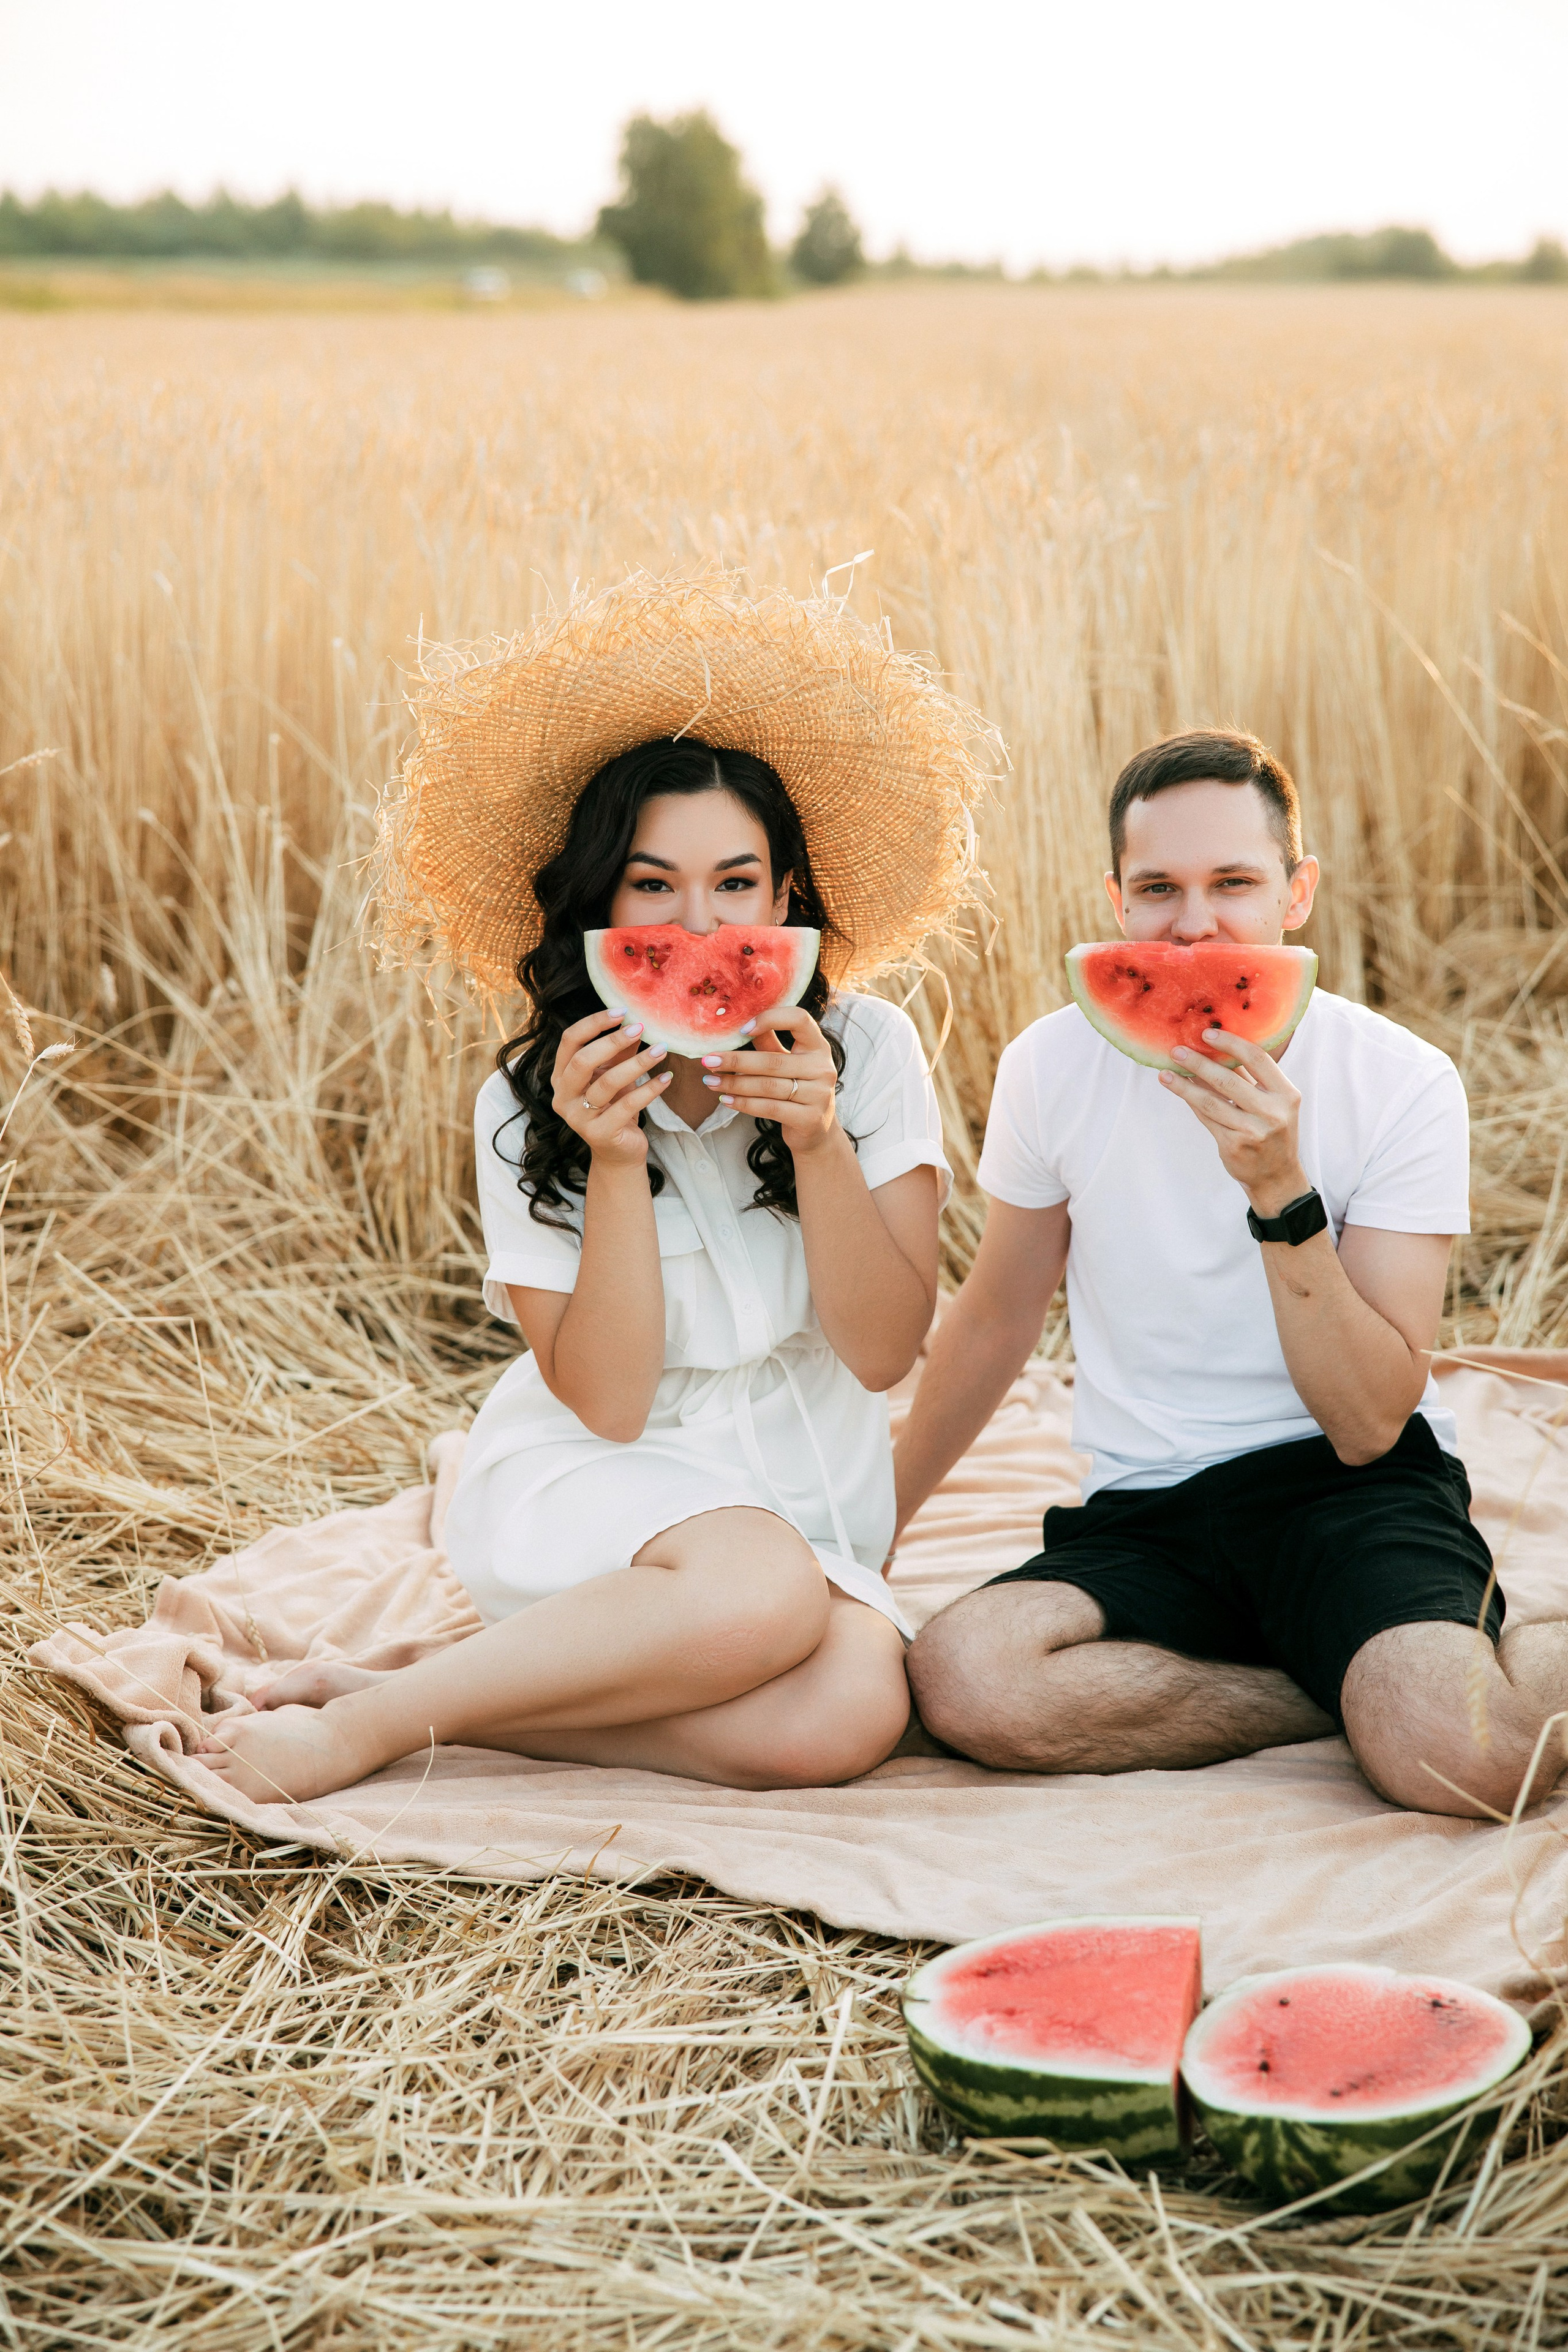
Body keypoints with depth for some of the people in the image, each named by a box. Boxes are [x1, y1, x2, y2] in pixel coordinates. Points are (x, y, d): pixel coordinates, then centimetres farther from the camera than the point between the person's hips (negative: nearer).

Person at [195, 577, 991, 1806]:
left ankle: (448, 1682, -16)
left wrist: (818, 1140, -22)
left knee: (846, 1717, -32)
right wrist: (614, 1160, -23)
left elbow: (883, 1351, -8)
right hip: (580, 1487, -2)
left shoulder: (867, 1050, -5)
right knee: (762, 1595, -37)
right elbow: (604, 1403, -12)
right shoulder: (530, 1105, -7)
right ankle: (362, 1718, -21)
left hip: (805, 1506, 2)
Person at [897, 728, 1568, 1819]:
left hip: (1354, 1491, -4)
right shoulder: (1053, 1066, -1)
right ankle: (1363, 1689, -11)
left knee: (1458, 1756, -35)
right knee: (962, 1678, -29)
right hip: (1145, 1514, 4)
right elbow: (995, 1319, 15)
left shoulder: (1404, 1082, -9)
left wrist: (1281, 1190, -26)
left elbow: (1369, 1424, -14)